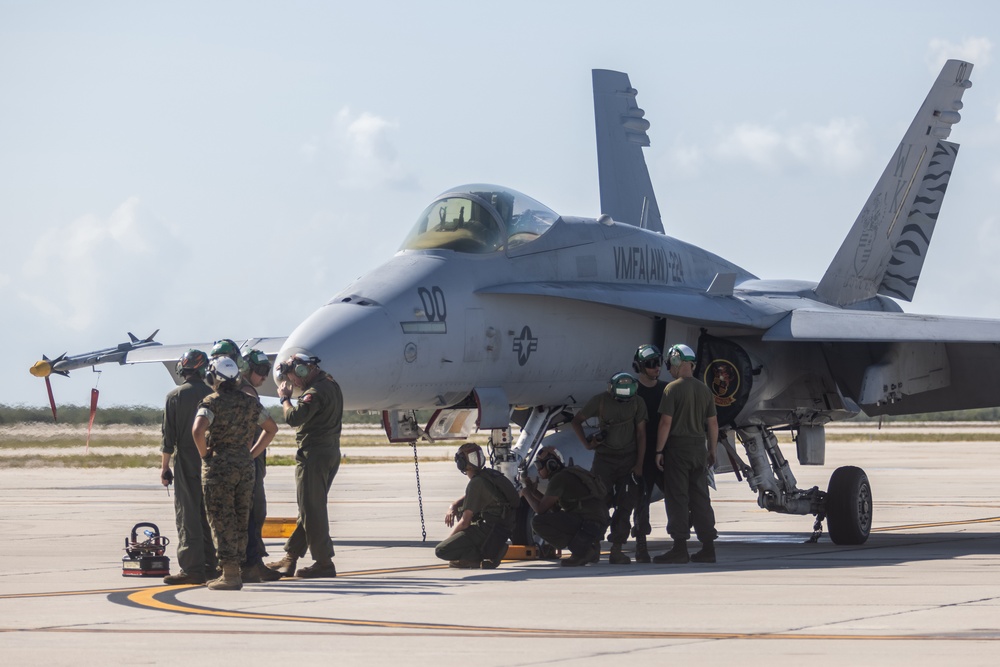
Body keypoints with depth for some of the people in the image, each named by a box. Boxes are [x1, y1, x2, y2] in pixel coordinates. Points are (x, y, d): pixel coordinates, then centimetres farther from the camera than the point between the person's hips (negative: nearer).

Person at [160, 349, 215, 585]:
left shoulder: (176, 395, -5)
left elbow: (169, 435, -5)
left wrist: (164, 466, 2)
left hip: (187, 461, -4)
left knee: (188, 515, -2)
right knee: (209, 515, 11)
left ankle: (191, 568, -6)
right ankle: (211, 564, 14)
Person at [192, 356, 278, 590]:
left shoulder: (212, 402, -11)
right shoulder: (250, 402, 8)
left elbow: (198, 430, -27)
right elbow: (271, 428, 18)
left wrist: (205, 454, -10)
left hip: (219, 466, -6)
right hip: (245, 465, 6)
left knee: (222, 521, -2)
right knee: (240, 520, 12)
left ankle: (230, 574, -6)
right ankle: (234, 572, 16)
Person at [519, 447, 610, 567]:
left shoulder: (558, 479, -10)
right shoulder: (569, 474, 20)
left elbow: (540, 509, -9)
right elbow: (555, 508, 24)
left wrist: (526, 493, 8)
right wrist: (533, 490, 19)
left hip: (589, 524, -10)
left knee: (538, 522, -16)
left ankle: (580, 550, -11)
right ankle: (588, 548, 15)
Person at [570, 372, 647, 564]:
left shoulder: (637, 403, -2)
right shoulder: (600, 401, -5)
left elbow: (641, 434, 1)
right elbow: (576, 421, 6)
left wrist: (639, 464, -4)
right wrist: (586, 443, -5)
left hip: (629, 460, 1)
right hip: (604, 459, -1)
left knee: (624, 505, -3)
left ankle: (616, 549, 0)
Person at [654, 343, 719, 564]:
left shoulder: (673, 389, -10)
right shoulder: (704, 390, 9)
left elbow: (666, 422, -13)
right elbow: (713, 423, 11)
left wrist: (659, 451, -8)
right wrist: (712, 450, 19)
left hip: (677, 447, -6)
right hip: (699, 446, 6)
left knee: (677, 498, -3)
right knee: (700, 498, 8)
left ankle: (680, 547, -6)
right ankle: (708, 547, 7)